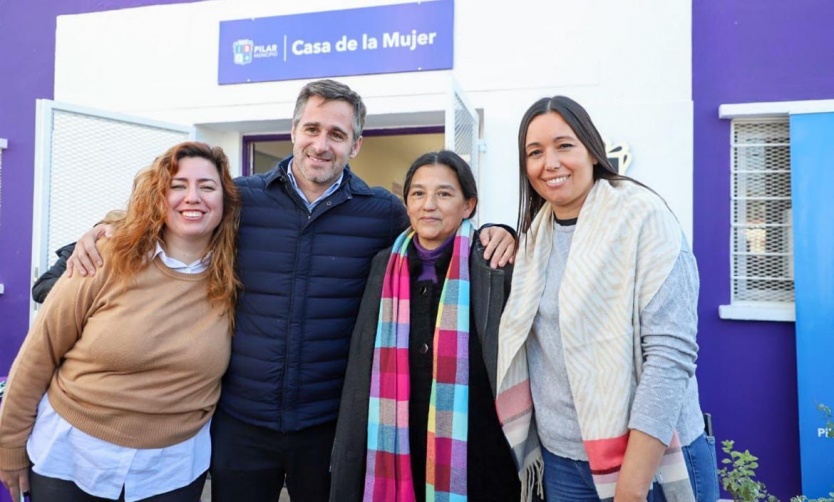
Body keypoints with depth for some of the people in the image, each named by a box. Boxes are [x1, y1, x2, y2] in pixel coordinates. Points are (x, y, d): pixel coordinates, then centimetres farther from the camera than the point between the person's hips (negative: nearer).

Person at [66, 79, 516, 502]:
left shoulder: (382, 212, -4)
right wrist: (102, 232, -3)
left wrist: (488, 233, -8)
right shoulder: (240, 198, -3)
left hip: (332, 424, 0)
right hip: (238, 420, 1)